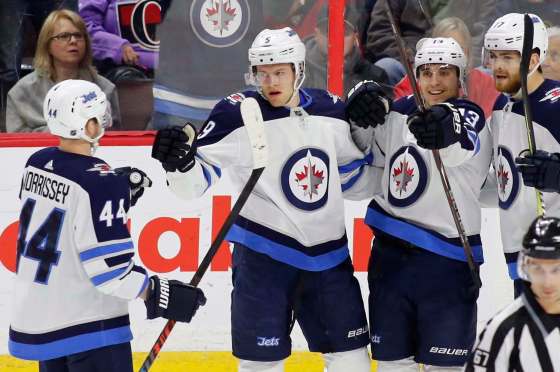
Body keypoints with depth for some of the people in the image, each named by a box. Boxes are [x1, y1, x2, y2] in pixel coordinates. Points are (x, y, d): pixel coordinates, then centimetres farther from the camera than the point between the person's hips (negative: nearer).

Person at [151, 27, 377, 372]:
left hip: (328, 253, 4)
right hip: (264, 255, -4)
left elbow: (351, 176, 15)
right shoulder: (237, 115, -11)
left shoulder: (331, 111, 3)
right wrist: (180, 163, -32)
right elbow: (196, 182, -12)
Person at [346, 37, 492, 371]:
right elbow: (364, 147, 25)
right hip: (390, 255, 5)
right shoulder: (398, 113, 8)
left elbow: (460, 146, -33)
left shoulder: (470, 117, -10)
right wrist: (361, 108, 2)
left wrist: (443, 129, -58)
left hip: (447, 262, -5)